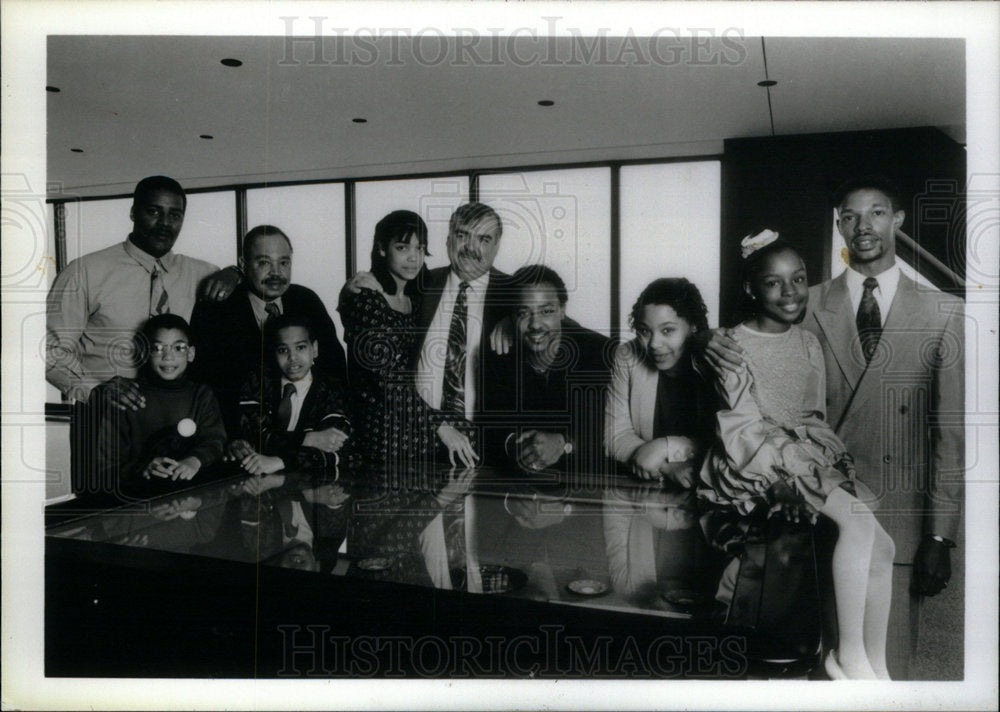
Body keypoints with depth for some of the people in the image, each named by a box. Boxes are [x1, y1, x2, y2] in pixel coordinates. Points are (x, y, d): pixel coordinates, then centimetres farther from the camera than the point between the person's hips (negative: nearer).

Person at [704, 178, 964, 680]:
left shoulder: (942, 313, 4)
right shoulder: (809, 306, 4)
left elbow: (950, 432, 3)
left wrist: (941, 535, -1)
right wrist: (718, 348, -19)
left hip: (899, 523, 0)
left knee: (889, 669, 7)